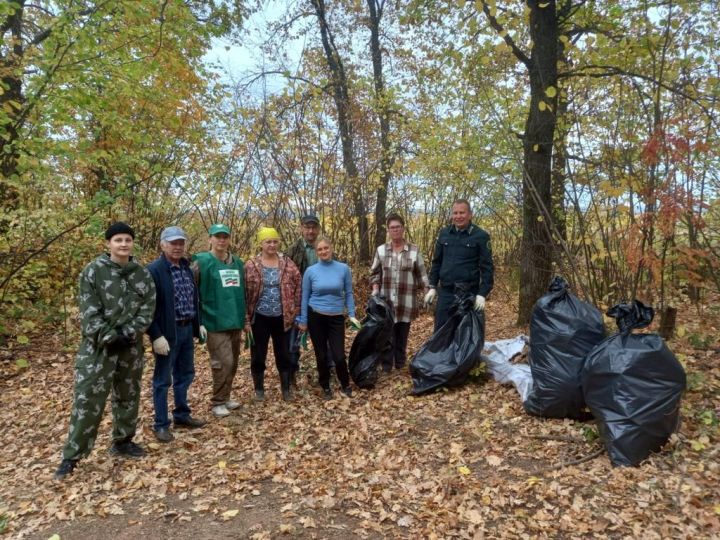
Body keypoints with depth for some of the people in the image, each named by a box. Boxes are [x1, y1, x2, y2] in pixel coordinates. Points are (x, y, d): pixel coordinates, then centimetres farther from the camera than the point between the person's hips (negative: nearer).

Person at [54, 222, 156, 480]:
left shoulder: (143, 274, 3)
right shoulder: (93, 272, -6)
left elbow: (148, 309, 0)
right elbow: (89, 312, -11)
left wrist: (129, 333, -13)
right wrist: (109, 337, -18)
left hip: (131, 345, 4)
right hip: (98, 345, -4)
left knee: (128, 395, 14)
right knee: (87, 398, -3)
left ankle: (123, 441, 31)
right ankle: (72, 456, 9)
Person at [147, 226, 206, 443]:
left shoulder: (186, 268, 10)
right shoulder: (154, 270, -13)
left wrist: (199, 323, 13)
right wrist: (156, 336, -20)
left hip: (187, 329, 8)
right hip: (167, 332, -7)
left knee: (185, 374, 18)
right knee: (162, 380, 5)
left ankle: (182, 415, 33)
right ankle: (161, 424, 17)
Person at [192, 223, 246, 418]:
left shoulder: (237, 263, 10)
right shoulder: (202, 262, -7)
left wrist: (243, 318, 18)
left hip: (235, 321, 6)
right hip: (215, 322, -6)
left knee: (233, 362, 13)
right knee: (223, 362, -8)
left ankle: (225, 397, 28)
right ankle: (218, 402, 8)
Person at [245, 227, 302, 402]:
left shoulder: (287, 263, 0)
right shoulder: (251, 265, -5)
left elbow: (297, 285, 4)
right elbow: (245, 292, -4)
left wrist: (295, 309, 0)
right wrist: (246, 317, -7)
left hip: (281, 317, 1)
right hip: (260, 317, -1)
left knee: (283, 354, 11)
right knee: (258, 355, 10)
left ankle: (286, 389, 25)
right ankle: (259, 389, 27)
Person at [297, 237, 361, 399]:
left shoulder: (344, 268, -3)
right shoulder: (310, 271, -4)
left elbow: (348, 293, 3)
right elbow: (305, 297, 2)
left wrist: (352, 315, -3)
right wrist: (303, 320, 3)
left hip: (336, 318, 0)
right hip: (316, 317, 0)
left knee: (339, 356, -3)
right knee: (321, 355, 10)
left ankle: (346, 386, 22)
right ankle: (325, 387, 29)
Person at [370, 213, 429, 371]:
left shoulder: (414, 251, 0)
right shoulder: (381, 250, 4)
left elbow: (421, 275, 4)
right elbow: (375, 273, 8)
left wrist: (427, 294, -1)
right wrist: (375, 291, -5)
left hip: (406, 301, 0)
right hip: (386, 301, 1)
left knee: (403, 334, 9)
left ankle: (400, 365, 24)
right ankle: (386, 367, 15)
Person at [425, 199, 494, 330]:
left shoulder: (480, 236, -5)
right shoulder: (444, 233, 8)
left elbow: (486, 267, -7)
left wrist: (482, 293, -14)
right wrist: (432, 287, 9)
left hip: (469, 293, -3)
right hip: (445, 291, 4)